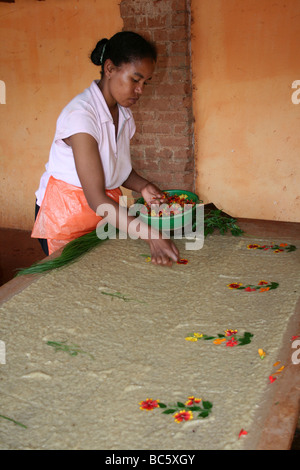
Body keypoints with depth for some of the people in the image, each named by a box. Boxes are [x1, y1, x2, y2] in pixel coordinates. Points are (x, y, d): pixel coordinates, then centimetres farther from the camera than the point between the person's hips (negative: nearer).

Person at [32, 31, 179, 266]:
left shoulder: (124, 113, 2)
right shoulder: (80, 114, -24)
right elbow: (96, 198, -30)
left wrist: (142, 186, -8)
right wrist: (150, 234, -36)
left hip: (107, 212, 7)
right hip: (67, 213, -7)